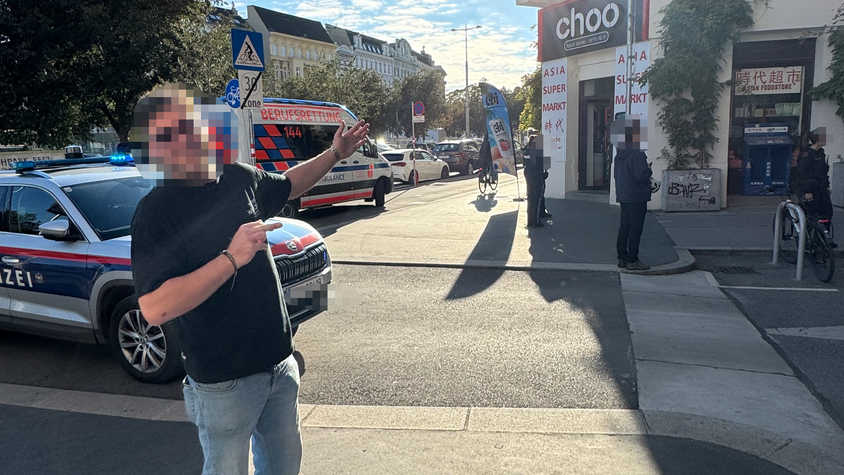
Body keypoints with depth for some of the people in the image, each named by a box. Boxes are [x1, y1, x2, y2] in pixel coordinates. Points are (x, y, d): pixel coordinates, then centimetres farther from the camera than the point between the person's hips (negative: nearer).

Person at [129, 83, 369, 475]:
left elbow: (288, 185, 22)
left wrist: (334, 154, 16)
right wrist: (231, 258, -32)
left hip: (279, 364, 7)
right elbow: (155, 309, -30)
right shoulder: (156, 213, -20)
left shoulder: (238, 178, 0)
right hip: (224, 383, -6)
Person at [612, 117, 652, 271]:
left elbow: (616, 175, 16)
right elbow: (640, 176, -22)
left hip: (623, 197, 8)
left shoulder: (619, 155, 10)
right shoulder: (638, 154, -17)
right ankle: (632, 260, 1)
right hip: (637, 198, -8)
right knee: (635, 229, -3)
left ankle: (622, 258, 18)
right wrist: (649, 170, -4)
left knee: (624, 228, 12)